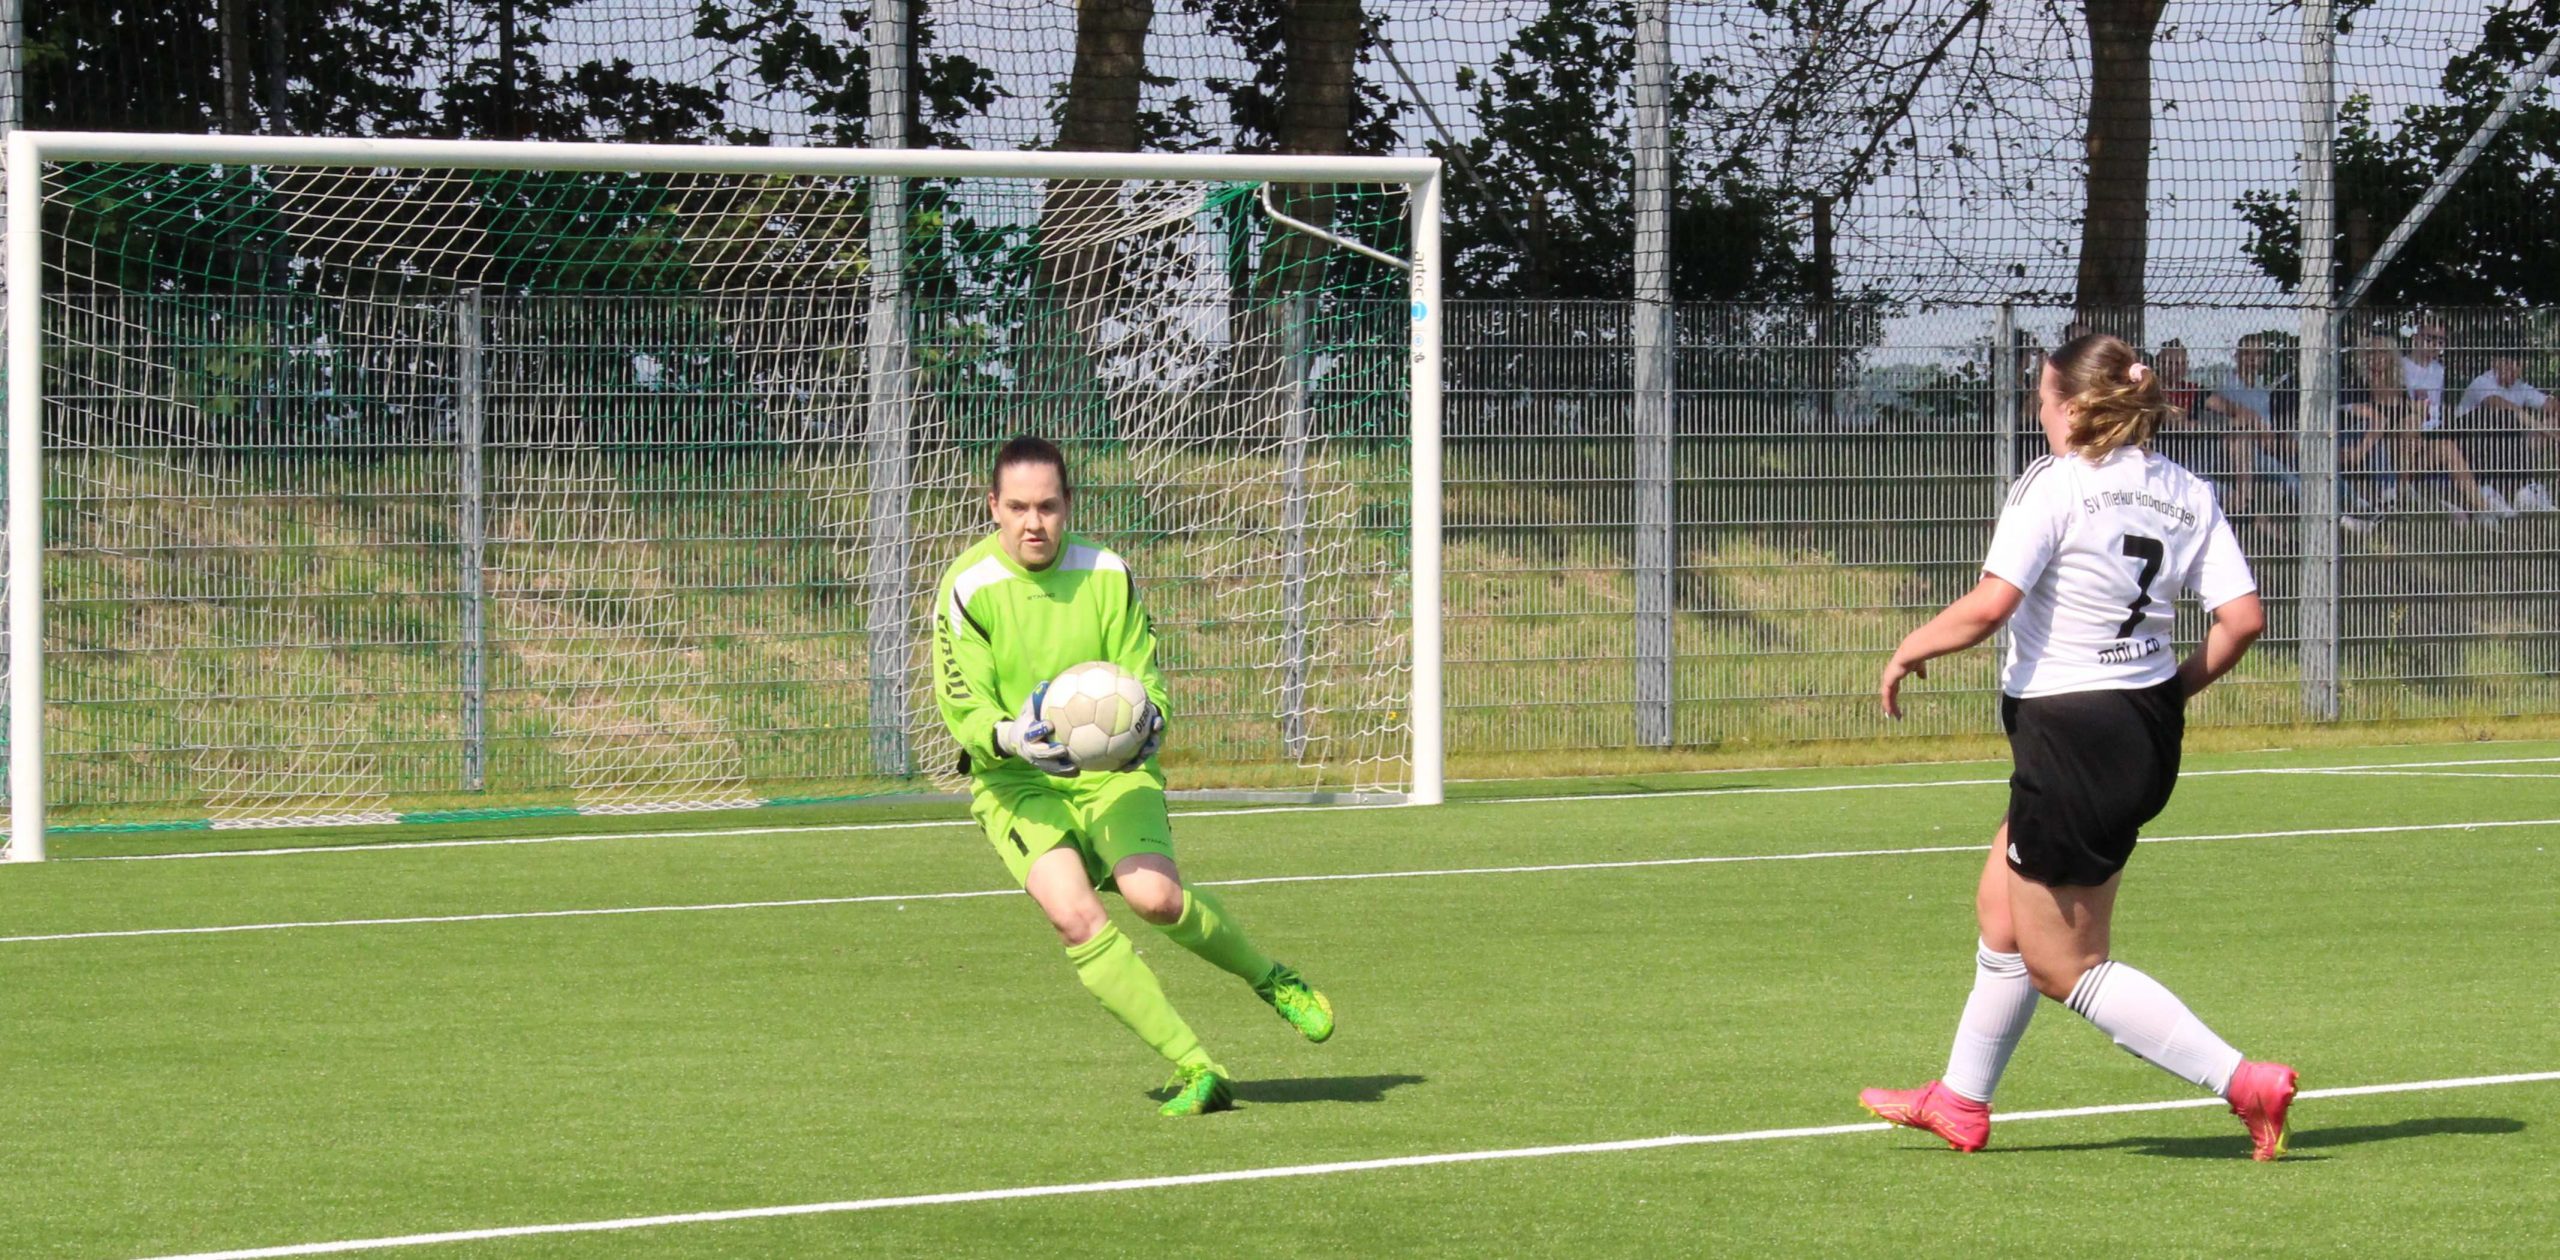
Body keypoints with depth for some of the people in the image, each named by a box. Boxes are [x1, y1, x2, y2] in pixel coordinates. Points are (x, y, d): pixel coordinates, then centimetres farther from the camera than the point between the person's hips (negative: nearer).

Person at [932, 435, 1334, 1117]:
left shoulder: (1107, 574, -2)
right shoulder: (966, 590, -9)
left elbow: (1144, 684, 1)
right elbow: (966, 714, -10)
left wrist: (1142, 724, -23)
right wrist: (1012, 739, -32)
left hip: (1112, 772, 1)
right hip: (1014, 781, -1)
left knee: (1154, 895, -26)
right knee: (1074, 915, -26)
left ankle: (1271, 979, 4)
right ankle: (1196, 1070, -20)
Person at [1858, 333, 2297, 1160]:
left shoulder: (2056, 485, -14)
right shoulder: (2188, 496, 5)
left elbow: (1990, 605, -22)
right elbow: (2243, 619, -2)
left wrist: (1911, 650, -6)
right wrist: (2176, 688, 14)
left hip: (2071, 735, -8)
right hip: (2149, 734, 8)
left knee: (2066, 968, 2)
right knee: (2002, 906, 24)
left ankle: (2243, 1082, -7)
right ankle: (1961, 1101, 34)